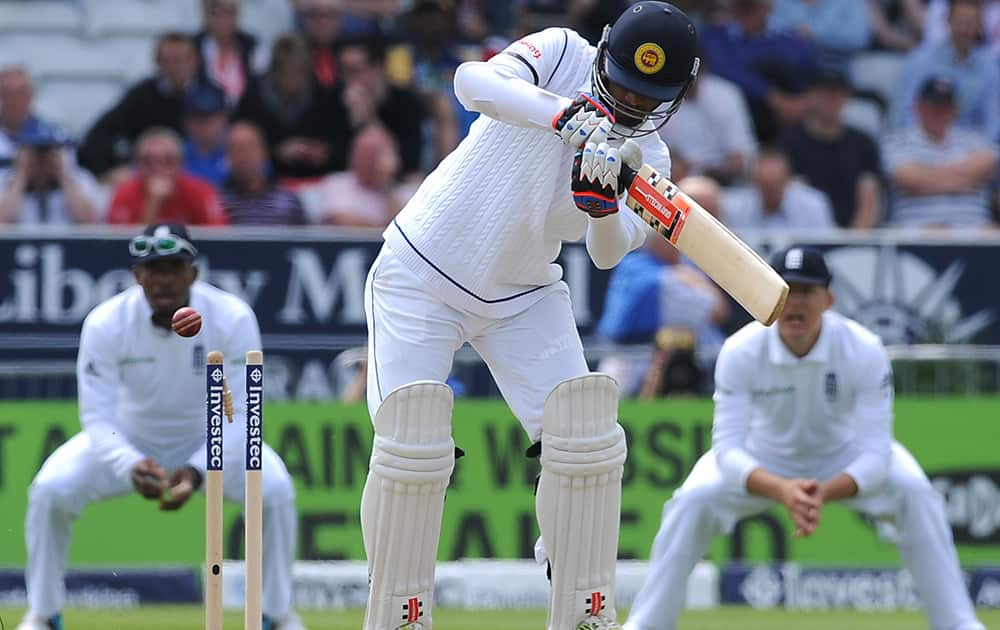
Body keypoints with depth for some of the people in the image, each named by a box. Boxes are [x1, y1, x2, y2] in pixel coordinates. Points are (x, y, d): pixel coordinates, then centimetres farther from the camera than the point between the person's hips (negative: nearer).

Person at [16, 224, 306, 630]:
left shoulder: (233, 319, -24)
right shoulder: (105, 323, -23)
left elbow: (240, 415, -24)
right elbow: (98, 417, -24)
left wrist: (196, 471, -41)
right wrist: (130, 466, -45)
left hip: (212, 440, 0)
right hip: (127, 440, 0)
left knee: (275, 489, -26)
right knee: (50, 489, -24)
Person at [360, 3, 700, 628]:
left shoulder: (648, 159, -5)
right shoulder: (560, 55, -13)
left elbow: (610, 253, -21)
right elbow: (474, 82, -35)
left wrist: (604, 207, -43)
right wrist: (574, 121, -48)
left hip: (524, 297, 4)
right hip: (420, 278, -4)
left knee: (585, 439, -10)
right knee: (412, 449, -16)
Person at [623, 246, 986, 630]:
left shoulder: (864, 350, -30)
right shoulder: (740, 352, -29)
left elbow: (875, 453, -32)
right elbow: (727, 448, -32)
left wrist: (823, 493, -51)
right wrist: (782, 490, -52)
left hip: (846, 457, 0)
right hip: (763, 460, 0)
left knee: (914, 494, -25)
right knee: (693, 502, -23)